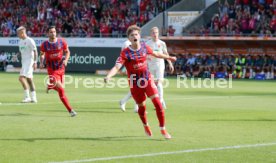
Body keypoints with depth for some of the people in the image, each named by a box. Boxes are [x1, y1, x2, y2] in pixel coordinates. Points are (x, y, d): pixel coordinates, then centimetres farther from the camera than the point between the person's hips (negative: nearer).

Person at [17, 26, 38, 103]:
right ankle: (33, 98, 15)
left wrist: (35, 62, -20)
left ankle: (27, 96, -17)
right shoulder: (20, 42, 15)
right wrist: (22, 64, 19)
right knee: (29, 79, 10)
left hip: (29, 61, -9)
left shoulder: (30, 41, -11)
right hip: (24, 62, 9)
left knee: (21, 77, -19)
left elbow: (35, 51, -14)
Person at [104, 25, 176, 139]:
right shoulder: (125, 53, -17)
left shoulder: (144, 47, -3)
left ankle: (163, 129, 1)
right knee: (141, 106, 9)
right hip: (134, 83, -2)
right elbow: (117, 67, -28)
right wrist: (108, 76, -47)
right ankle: (146, 126, 42)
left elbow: (156, 54, 18)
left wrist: (169, 57, 33)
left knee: (157, 102, -11)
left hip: (147, 79, 2)